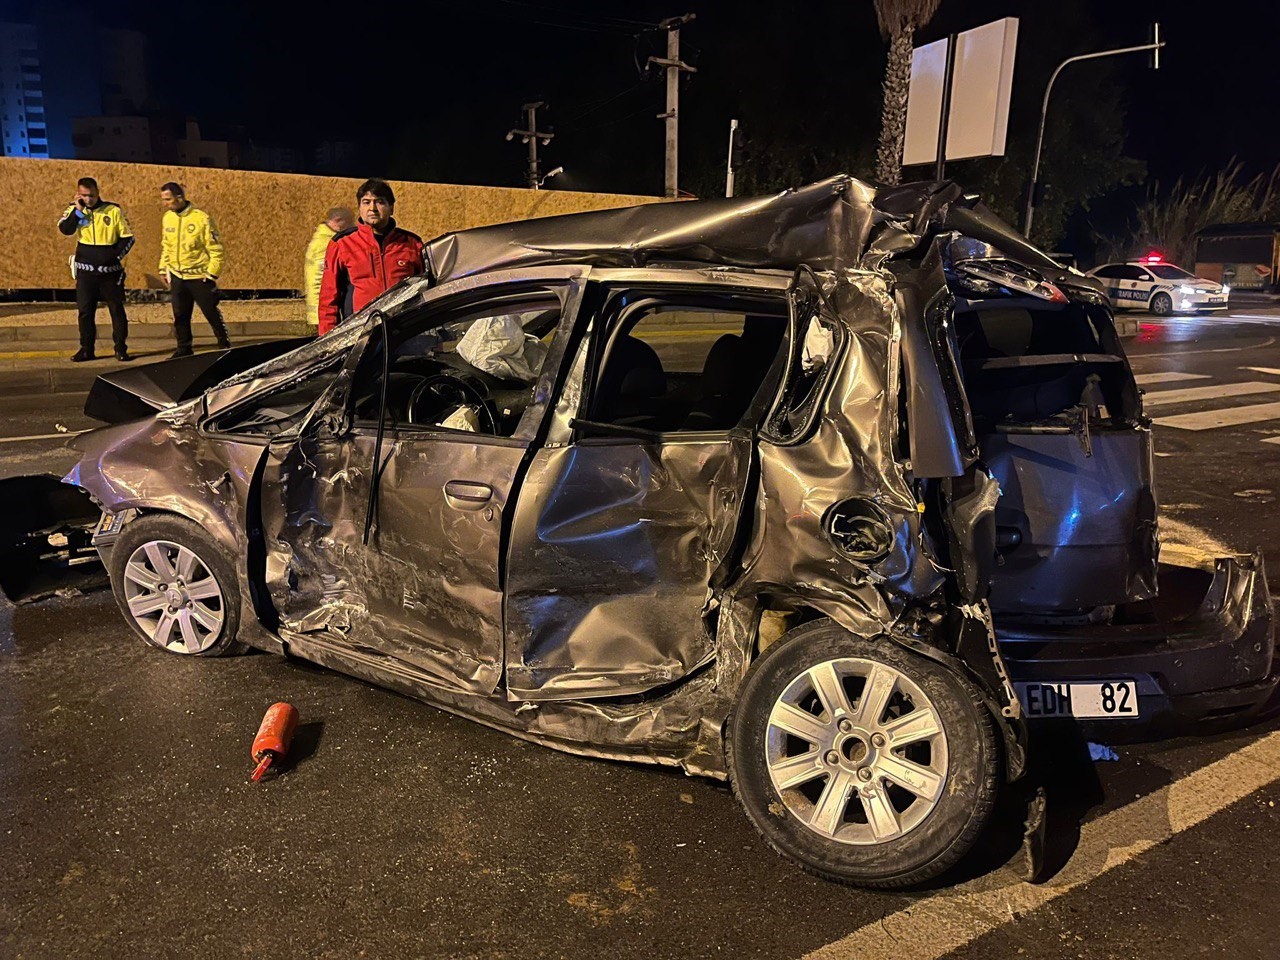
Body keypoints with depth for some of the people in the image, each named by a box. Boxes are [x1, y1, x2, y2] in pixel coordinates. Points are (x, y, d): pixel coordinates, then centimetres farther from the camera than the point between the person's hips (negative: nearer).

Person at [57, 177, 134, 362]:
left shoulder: (113, 210, -3)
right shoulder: (75, 210, 3)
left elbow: (128, 237, 1)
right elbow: (65, 229, -13)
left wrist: (115, 255, -9)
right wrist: (78, 210, -18)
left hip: (110, 271, -2)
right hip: (85, 271, 2)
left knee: (117, 310, 3)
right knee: (85, 311, 6)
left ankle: (120, 348, 11)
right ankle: (86, 349, 14)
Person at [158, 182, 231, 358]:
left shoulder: (202, 219, -13)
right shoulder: (168, 218, 5)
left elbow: (215, 250, -10)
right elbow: (165, 246, 17)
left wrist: (212, 274, -13)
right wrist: (163, 269, 13)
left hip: (199, 276, -5)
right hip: (177, 276, 5)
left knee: (212, 313, 2)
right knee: (180, 316, 9)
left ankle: (224, 345, 17)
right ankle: (184, 348, 20)